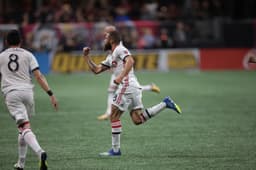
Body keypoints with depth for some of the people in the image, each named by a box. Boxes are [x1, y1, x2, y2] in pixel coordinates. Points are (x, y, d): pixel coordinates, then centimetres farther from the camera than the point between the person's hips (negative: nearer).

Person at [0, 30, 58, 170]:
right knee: (23, 128, 19)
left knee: (24, 127, -15)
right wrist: (51, 94, -2)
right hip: (27, 91, 2)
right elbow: (39, 76, 0)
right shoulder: (27, 55, 10)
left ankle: (40, 152, -40)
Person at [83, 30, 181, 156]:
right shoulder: (111, 57, 27)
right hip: (134, 88, 10)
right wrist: (86, 56, 23)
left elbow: (130, 61, -20)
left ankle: (115, 150, -3)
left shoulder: (119, 49, -2)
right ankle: (165, 103, 4)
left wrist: (121, 77, -31)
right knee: (138, 120, 3)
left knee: (114, 116, -5)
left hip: (127, 85, -10)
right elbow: (96, 70, 29)